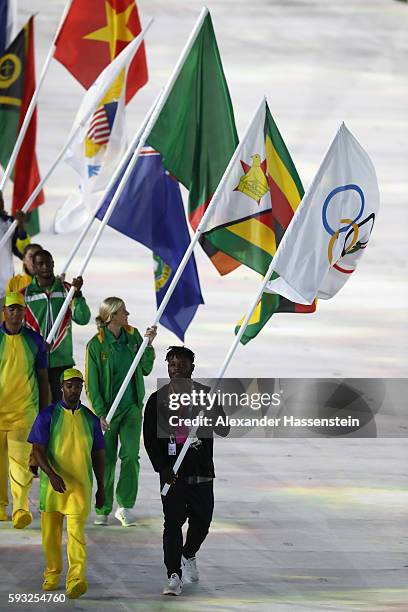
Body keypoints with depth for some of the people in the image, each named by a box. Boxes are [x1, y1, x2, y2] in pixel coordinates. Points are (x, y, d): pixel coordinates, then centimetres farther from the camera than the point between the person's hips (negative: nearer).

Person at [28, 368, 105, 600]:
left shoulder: (90, 419, 8)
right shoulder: (48, 416, 0)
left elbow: (97, 455, 15)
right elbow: (38, 450, -6)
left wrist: (101, 487, 15)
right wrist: (51, 474, -21)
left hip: (80, 485, 0)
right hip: (52, 484, 0)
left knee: (76, 530, -14)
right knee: (51, 532, 9)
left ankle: (76, 580, -25)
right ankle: (52, 575, 28)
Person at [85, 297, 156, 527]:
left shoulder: (133, 336, 4)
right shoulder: (96, 345, -9)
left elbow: (146, 369, 8)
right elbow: (92, 383, -8)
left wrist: (149, 345, -6)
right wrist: (100, 413, -16)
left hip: (131, 407, 3)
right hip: (107, 409, -3)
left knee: (131, 455, -11)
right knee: (106, 460, 4)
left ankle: (125, 506, -6)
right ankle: (103, 509, 17)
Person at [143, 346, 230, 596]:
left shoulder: (206, 395, 4)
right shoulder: (158, 399, 3)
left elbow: (224, 430, -1)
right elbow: (150, 438, 1)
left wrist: (212, 411, -20)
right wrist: (162, 468, -11)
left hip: (202, 471, 2)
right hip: (172, 472, -2)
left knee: (202, 520, 7)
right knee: (173, 522, -9)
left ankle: (189, 556, 37)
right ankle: (174, 577, -9)